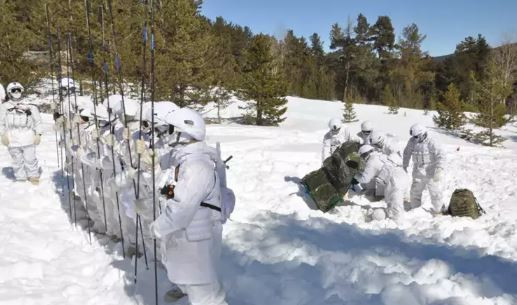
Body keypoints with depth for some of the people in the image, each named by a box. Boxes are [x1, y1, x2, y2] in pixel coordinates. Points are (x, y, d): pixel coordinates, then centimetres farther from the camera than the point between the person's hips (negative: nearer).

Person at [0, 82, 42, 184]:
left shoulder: (30, 106, 8)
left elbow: (37, 121, 10)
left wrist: (38, 134, 3)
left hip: (28, 139, -1)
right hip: (13, 140, 1)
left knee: (30, 160, -1)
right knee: (18, 161, 4)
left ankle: (33, 176, 12)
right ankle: (21, 178, 13)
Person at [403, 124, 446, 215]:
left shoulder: (431, 143, -20)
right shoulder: (412, 141, -4)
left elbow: (441, 156, -24)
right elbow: (407, 153, 12)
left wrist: (439, 170, -34)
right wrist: (404, 166, 17)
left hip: (430, 172, -5)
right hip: (418, 172, 5)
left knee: (434, 191, 5)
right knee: (415, 191, 12)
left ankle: (439, 209, 24)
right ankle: (415, 208, 30)